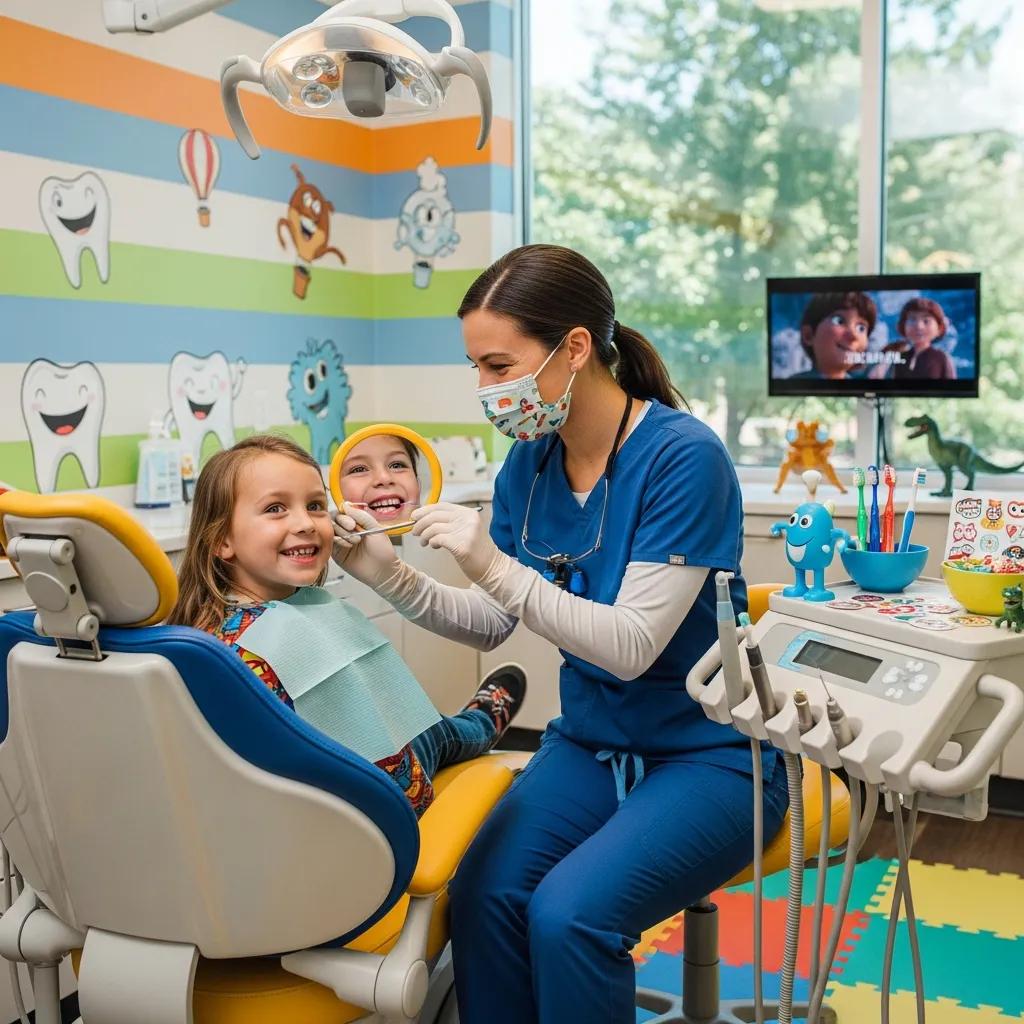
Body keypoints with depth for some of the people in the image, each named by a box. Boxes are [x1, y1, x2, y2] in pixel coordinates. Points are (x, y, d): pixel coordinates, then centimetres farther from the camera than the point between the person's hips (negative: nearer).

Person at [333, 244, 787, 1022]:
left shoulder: (683, 456, -19)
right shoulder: (530, 462, 0)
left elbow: (633, 646, -22)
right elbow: (493, 626, 5)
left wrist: (495, 566, -31)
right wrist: (390, 575, -11)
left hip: (707, 754, -5)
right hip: (589, 742, 5)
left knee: (569, 912, -26)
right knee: (481, 897, -20)